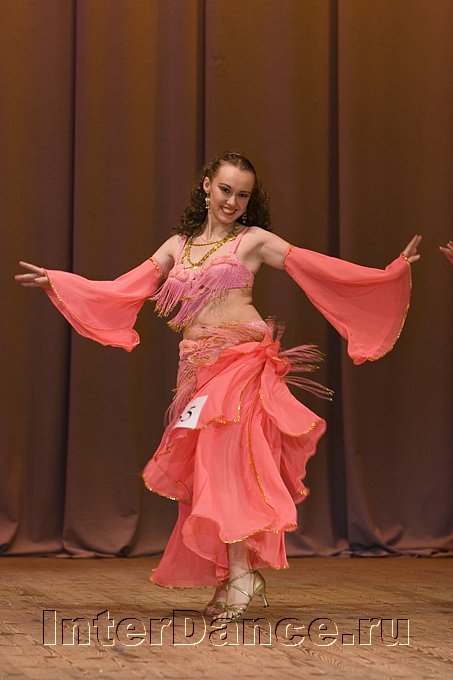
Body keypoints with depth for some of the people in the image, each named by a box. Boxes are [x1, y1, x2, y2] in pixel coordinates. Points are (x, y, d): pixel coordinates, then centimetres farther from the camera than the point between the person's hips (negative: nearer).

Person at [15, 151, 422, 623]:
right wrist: (54, 281, 18)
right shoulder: (178, 246, 18)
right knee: (206, 469, 0)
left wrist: (392, 271, -7)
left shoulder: (254, 240, 6)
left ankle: (241, 574, -19)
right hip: (197, 366, 5)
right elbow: (122, 290, 19)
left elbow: (322, 269, 1)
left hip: (243, 358, -5)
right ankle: (229, 580, 6)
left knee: (225, 457, -18)